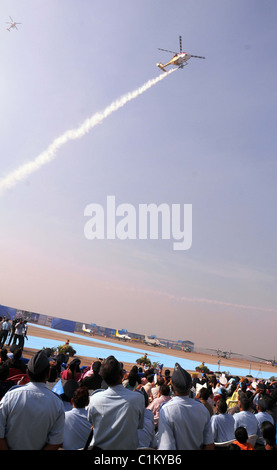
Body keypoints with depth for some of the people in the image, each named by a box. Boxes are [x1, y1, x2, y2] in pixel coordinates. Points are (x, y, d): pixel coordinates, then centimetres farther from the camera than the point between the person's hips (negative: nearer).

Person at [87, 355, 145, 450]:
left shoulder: (94, 399, -18)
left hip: (100, 447, 1)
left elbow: (91, 421, 2)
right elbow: (140, 425, -5)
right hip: (128, 447, -1)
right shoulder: (138, 398, -22)